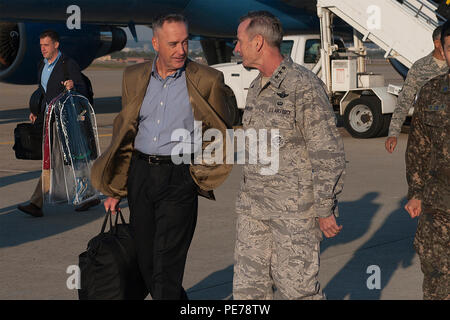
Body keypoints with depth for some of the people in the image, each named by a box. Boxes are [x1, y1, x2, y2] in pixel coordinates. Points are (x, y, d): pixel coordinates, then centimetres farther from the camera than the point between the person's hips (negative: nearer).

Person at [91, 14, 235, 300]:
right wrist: (116, 188, 14)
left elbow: (223, 128, 11)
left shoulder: (207, 80, -2)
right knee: (145, 260, 10)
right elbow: (124, 132, 15)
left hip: (179, 177, -4)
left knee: (167, 265, -8)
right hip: (140, 173, 4)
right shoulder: (134, 77, 9)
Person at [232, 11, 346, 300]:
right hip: (254, 208, 8)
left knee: (297, 289, -3)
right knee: (249, 287, 7)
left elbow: (328, 153, -15)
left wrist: (325, 210, -14)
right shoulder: (257, 88, 12)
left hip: (296, 210, -8)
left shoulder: (304, 86, -15)